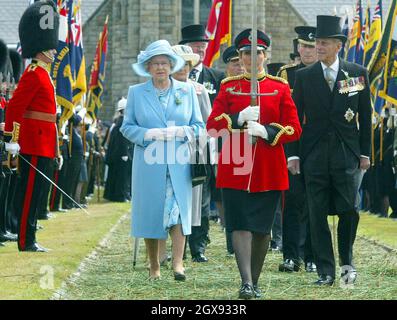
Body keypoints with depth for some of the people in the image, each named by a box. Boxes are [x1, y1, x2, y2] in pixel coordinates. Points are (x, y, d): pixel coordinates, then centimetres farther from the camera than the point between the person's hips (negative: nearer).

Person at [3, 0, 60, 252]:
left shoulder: (42, 74, 18)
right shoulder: (35, 74, -12)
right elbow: (15, 106, -19)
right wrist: (11, 139, -22)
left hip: (41, 143, 10)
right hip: (36, 143, -10)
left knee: (31, 191, 10)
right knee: (30, 191, -7)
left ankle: (29, 238, 14)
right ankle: (26, 241, -6)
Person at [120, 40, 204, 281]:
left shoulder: (187, 90, 8)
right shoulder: (136, 92, 8)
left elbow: (199, 125, 9)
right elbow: (127, 127, 6)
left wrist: (181, 131, -11)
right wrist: (148, 134, -12)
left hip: (179, 163, -1)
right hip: (148, 162, 1)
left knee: (179, 210, -14)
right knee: (150, 213, 2)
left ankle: (178, 263, -17)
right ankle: (154, 268, 13)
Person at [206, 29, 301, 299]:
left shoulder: (280, 87, 6)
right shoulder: (228, 86, 7)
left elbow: (294, 129, 1)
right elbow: (212, 125, 0)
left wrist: (266, 131, -16)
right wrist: (240, 118, -17)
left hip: (268, 172, 1)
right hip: (235, 168, -1)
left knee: (262, 227, 7)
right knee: (240, 225, -11)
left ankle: (255, 282, 19)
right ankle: (246, 282, -18)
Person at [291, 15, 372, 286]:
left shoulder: (358, 73, 3)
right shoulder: (304, 76, 4)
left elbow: (365, 117, 6)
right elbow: (296, 117, 6)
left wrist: (365, 152, 3)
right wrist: (293, 154, 1)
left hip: (347, 154, -1)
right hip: (315, 156, 1)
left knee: (349, 210, -1)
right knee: (318, 215, 0)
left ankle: (347, 261, 22)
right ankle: (325, 271, 6)